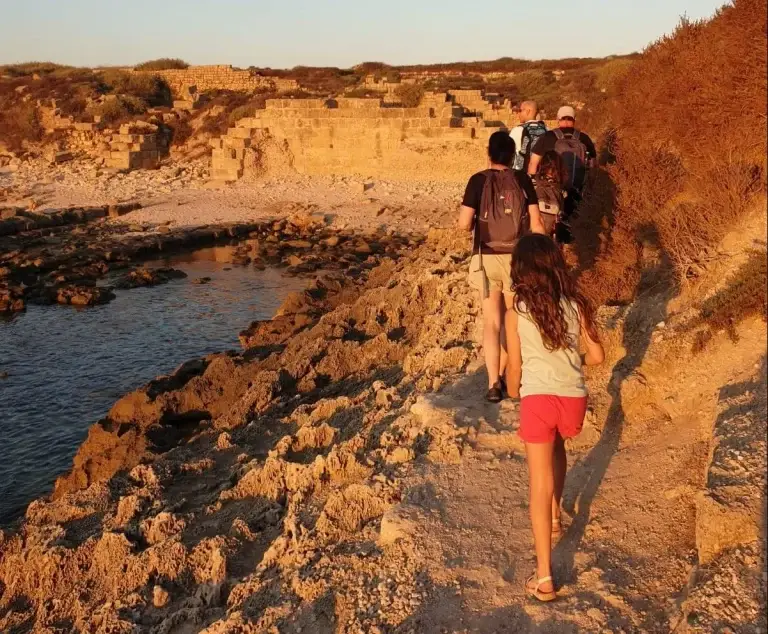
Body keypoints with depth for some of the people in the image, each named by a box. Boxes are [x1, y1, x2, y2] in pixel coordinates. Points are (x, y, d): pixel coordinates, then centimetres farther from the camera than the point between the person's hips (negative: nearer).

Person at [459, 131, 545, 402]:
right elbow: (536, 223, -5)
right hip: (518, 258, 1)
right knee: (510, 319, 18)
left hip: (487, 258, -1)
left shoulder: (478, 181, -7)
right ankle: (502, 374, 28)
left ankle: (493, 383, -7)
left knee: (491, 321, 3)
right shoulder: (523, 180, -3)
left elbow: (464, 224, -12)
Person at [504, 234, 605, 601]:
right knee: (556, 446, 35)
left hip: (538, 398, -3)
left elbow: (515, 368, 0)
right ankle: (554, 516, 49)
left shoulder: (516, 314, -6)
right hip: (573, 397, 3)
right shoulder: (576, 305, 0)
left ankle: (544, 578, 0)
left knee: (540, 484, 1)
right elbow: (597, 356, 5)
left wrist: (514, 392, 20)